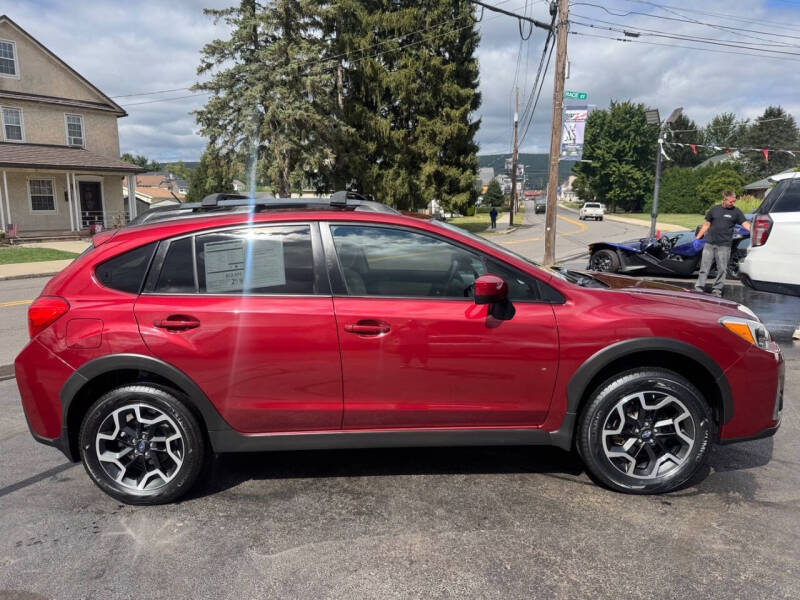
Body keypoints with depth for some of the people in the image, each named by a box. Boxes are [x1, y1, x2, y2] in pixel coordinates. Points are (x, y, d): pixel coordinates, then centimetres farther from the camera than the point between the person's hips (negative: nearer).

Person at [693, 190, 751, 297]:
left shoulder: (736, 212, 3)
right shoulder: (714, 209, 8)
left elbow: (745, 224, -5)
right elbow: (706, 225, 14)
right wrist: (697, 238, 9)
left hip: (724, 245, -1)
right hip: (709, 244, 1)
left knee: (722, 269, 3)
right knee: (704, 267, 2)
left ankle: (717, 290, 12)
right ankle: (699, 288, 5)